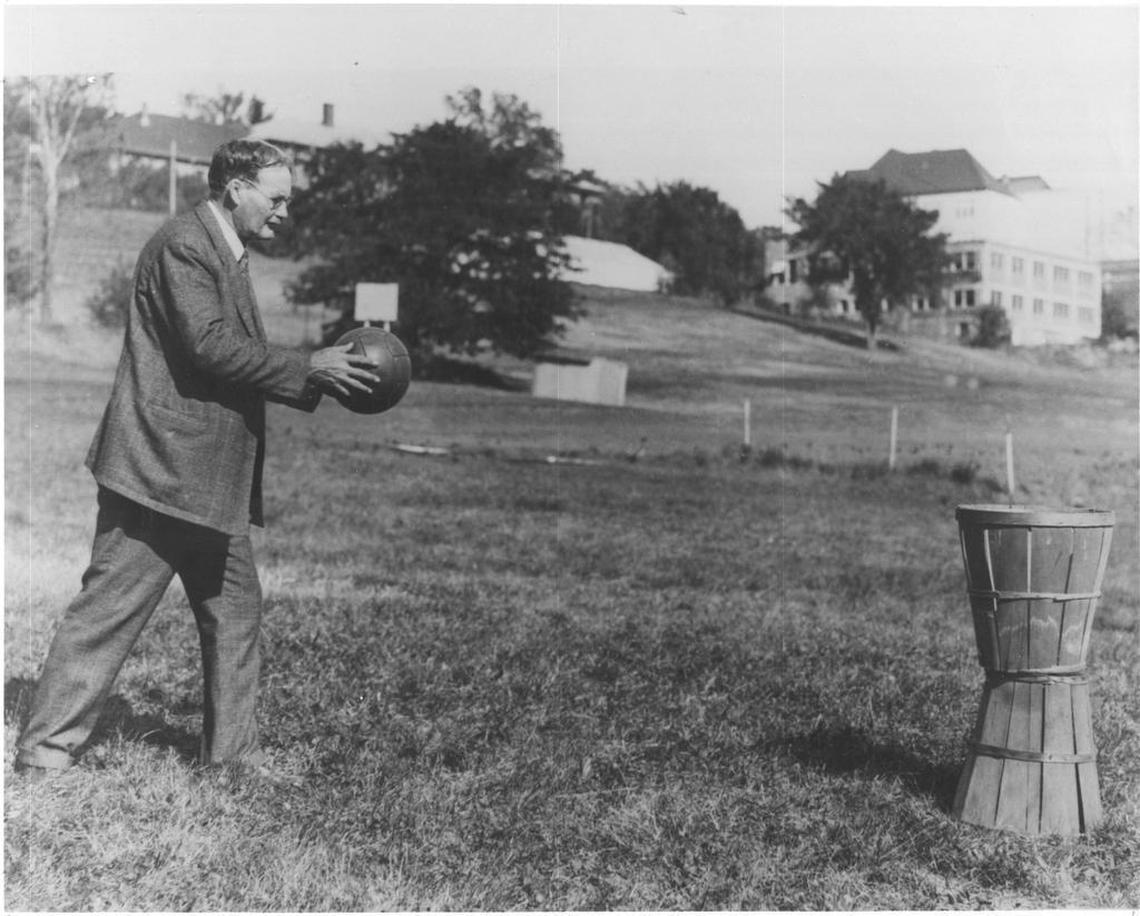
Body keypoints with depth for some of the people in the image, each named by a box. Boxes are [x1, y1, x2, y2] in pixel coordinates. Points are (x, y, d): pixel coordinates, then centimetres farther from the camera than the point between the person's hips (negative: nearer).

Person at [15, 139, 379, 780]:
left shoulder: (228, 254, 19)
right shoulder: (183, 245, -13)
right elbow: (210, 347, -23)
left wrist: (315, 379, 7)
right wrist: (308, 369, -17)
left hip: (212, 479, 10)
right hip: (161, 467, -10)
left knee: (236, 612, 12)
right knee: (112, 606, -4)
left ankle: (232, 752, 21)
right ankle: (48, 747, 7)